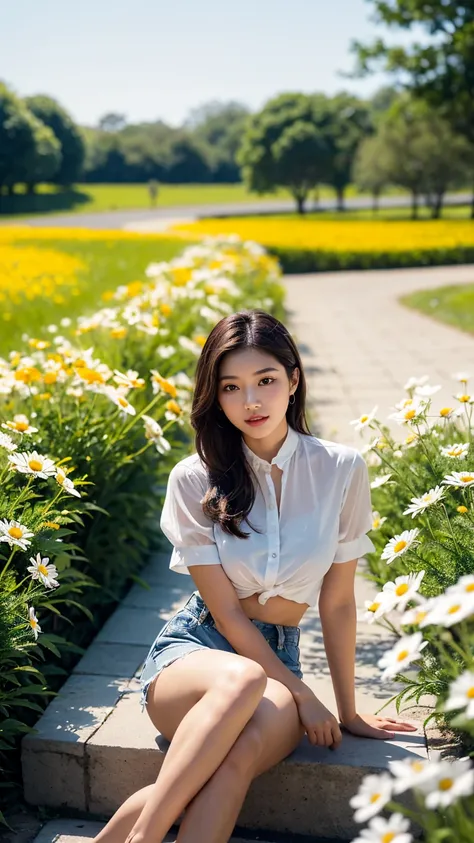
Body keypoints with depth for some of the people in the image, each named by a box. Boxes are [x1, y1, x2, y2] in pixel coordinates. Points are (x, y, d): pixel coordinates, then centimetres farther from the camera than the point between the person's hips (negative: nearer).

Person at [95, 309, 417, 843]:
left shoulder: (342, 471, -5)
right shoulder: (194, 480, -8)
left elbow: (338, 602, 2)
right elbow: (226, 613, -6)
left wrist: (348, 712, 8)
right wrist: (302, 692, -11)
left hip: (277, 658, 1)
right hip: (193, 648, -1)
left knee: (244, 748, -36)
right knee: (241, 681, -38)